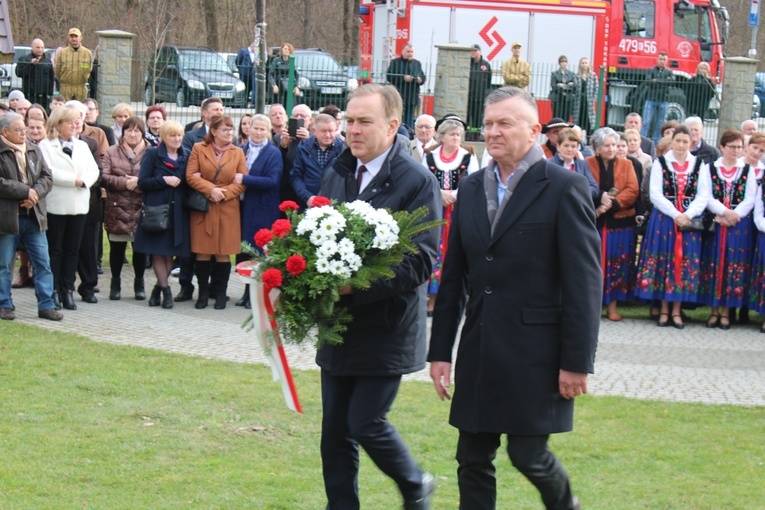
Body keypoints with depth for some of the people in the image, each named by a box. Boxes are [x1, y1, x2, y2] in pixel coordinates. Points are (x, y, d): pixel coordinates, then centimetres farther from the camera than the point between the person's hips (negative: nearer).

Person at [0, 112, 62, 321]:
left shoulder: (34, 150, 10)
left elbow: (47, 177, 7)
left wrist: (35, 194, -12)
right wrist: (26, 191, -17)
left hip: (34, 216, 5)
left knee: (43, 263, 4)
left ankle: (46, 305, 10)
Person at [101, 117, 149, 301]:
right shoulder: (112, 152, 8)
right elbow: (104, 177, -2)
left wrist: (139, 182, -14)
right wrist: (123, 182, -14)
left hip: (140, 209, 0)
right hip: (117, 208, 0)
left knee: (140, 247, 4)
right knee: (117, 247, 4)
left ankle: (139, 282, 19)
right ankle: (115, 282, 18)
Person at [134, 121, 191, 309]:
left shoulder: (185, 156, 11)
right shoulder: (152, 154, 1)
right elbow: (142, 182, -5)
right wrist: (165, 180, -14)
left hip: (177, 211, 3)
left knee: (170, 253, 4)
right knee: (158, 252, -3)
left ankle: (158, 289, 17)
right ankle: (166, 290, 3)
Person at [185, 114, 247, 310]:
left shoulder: (237, 153, 8)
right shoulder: (199, 149, 4)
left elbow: (242, 182, 3)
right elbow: (191, 176, -3)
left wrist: (224, 193, -11)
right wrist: (210, 190, -15)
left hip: (227, 209, 1)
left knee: (223, 253, 0)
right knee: (202, 252, 0)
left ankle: (220, 293, 10)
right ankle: (203, 292, 11)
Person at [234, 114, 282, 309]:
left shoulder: (273, 153, -4)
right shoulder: (242, 150, 11)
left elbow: (272, 181, -16)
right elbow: (235, 175, 18)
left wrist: (245, 179, -19)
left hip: (263, 210, -5)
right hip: (244, 207, 5)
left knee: (259, 251, -2)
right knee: (244, 250, 8)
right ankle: (248, 291, 18)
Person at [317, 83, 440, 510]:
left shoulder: (417, 182, -13)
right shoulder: (338, 175, 8)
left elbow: (421, 262, -18)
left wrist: (356, 286, -27)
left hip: (386, 328, -6)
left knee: (366, 424, -5)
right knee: (335, 430, 9)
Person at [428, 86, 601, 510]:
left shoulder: (564, 188, -7)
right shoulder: (472, 188, 11)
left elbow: (584, 279, -10)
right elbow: (453, 276, 14)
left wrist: (576, 361, -13)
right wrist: (440, 350, 10)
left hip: (534, 351, -6)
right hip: (479, 349, 6)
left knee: (527, 454, -2)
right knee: (473, 461, 6)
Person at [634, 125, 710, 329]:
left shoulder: (700, 165, 6)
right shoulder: (660, 163, 3)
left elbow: (704, 195, 0)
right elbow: (655, 194, -4)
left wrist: (688, 215, -14)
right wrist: (675, 215, -14)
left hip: (690, 220, 1)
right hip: (663, 219, -1)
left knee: (685, 263, 0)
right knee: (663, 262, -1)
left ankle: (676, 310, 6)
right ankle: (664, 309, 6)